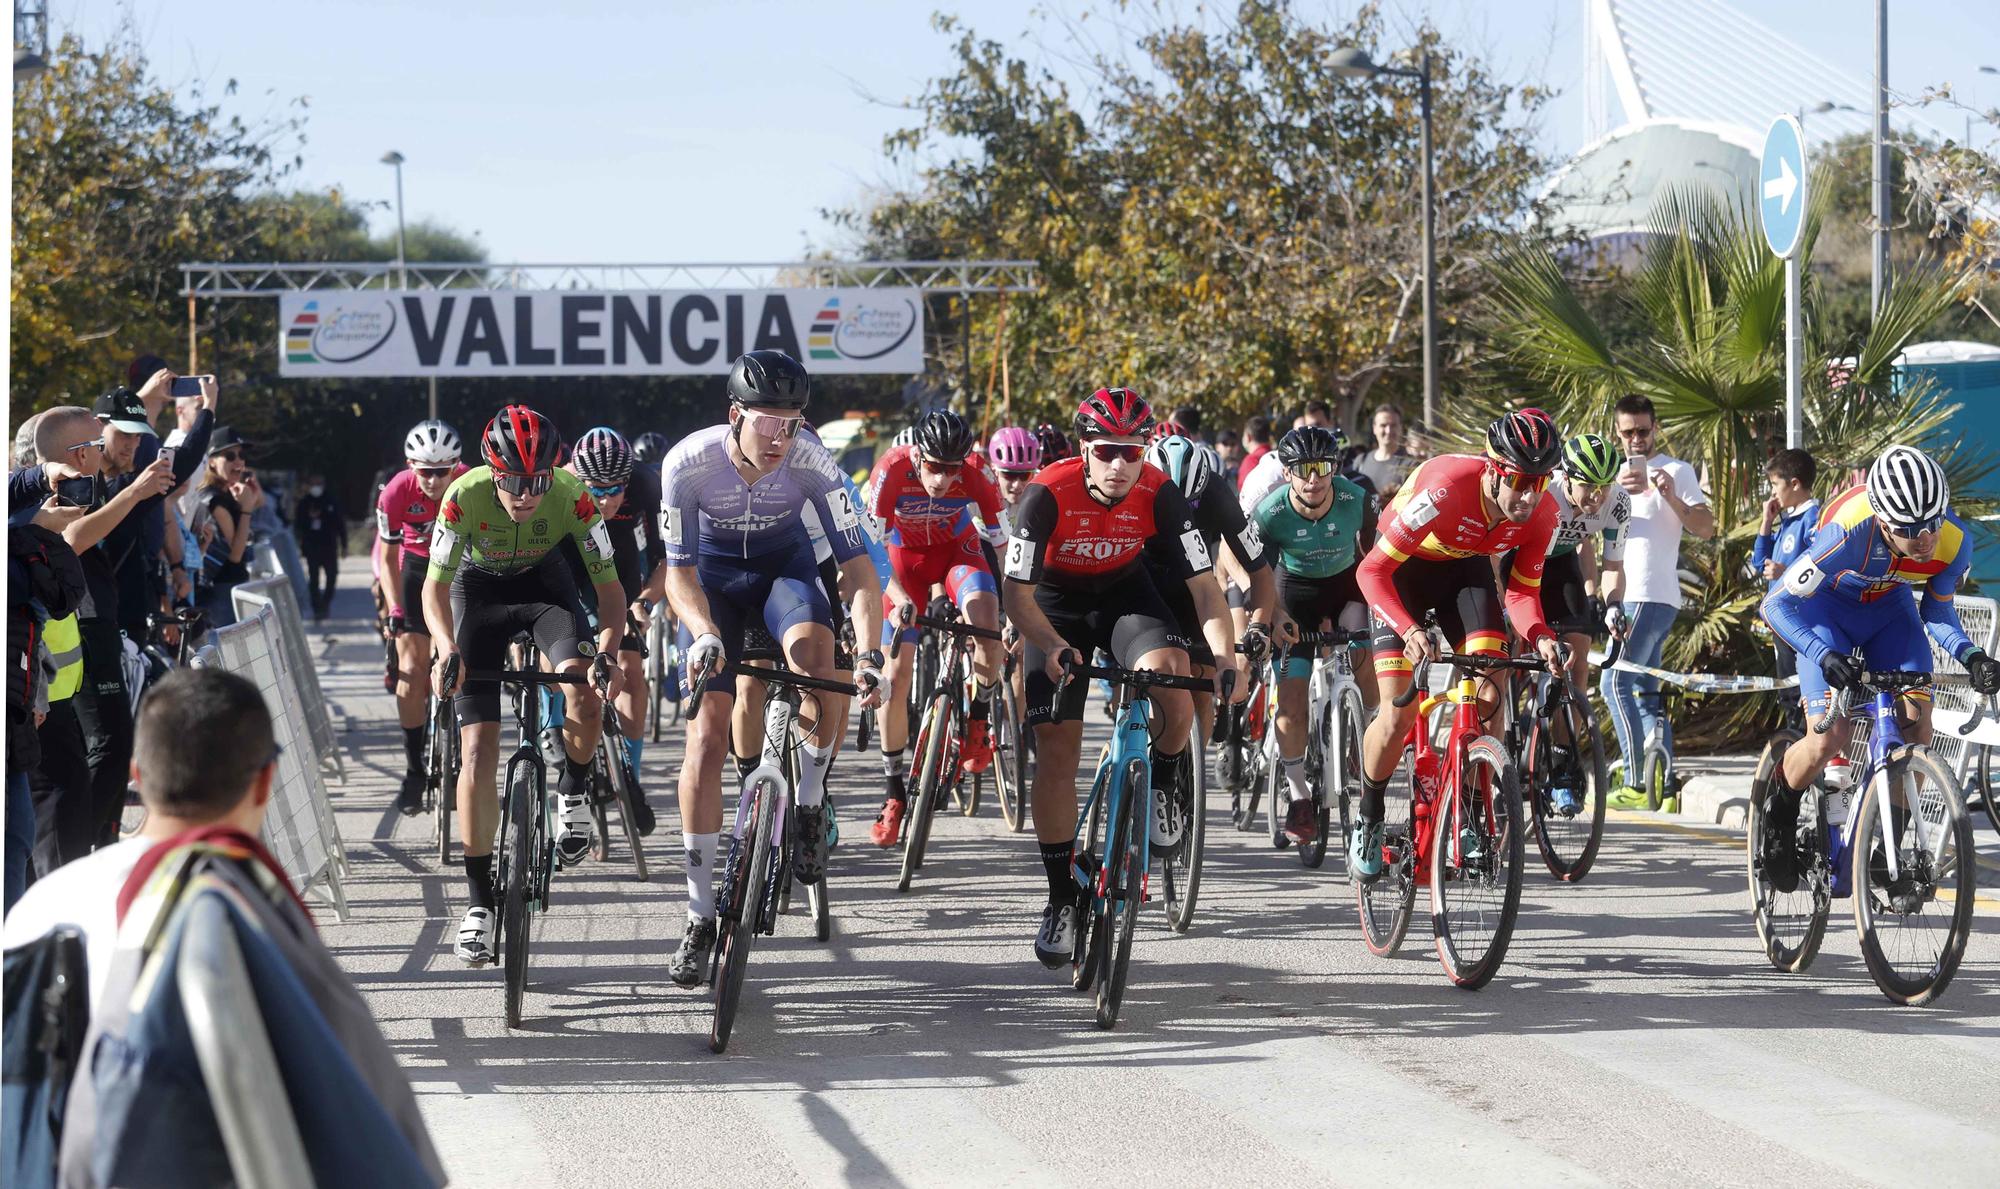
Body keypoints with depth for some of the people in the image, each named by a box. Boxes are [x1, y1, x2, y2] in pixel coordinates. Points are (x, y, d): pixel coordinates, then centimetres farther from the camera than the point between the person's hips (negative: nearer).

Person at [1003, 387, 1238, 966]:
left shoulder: (1159, 495, -23)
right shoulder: (1049, 494, -28)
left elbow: (1203, 587, -21)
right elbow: (1017, 593, -28)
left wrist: (1225, 660, -37)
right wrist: (1052, 646, -47)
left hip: (1125, 593, 1)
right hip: (1057, 604, -1)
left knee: (1168, 670, -32)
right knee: (1056, 751, -8)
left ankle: (1163, 788, -4)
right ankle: (1062, 900, 5)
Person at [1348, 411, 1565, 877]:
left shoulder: (1541, 515, -23)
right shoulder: (1446, 489, -38)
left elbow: (1522, 592, -9)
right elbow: (1372, 570, -34)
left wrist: (1540, 637, -31)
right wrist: (1409, 631, -49)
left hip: (1465, 568, 4)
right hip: (1404, 568, -4)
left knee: (1488, 696, -18)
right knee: (1399, 714, -13)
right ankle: (1367, 819, 11)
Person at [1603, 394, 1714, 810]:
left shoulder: (1676, 472, 0)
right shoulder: (1619, 475, 21)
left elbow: (1706, 528, -8)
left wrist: (1671, 497, -23)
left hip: (1652, 598, -8)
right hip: (1627, 599, 8)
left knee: (1617, 684, -17)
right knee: (1646, 694, 6)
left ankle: (1637, 783, -19)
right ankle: (1664, 789, 7)